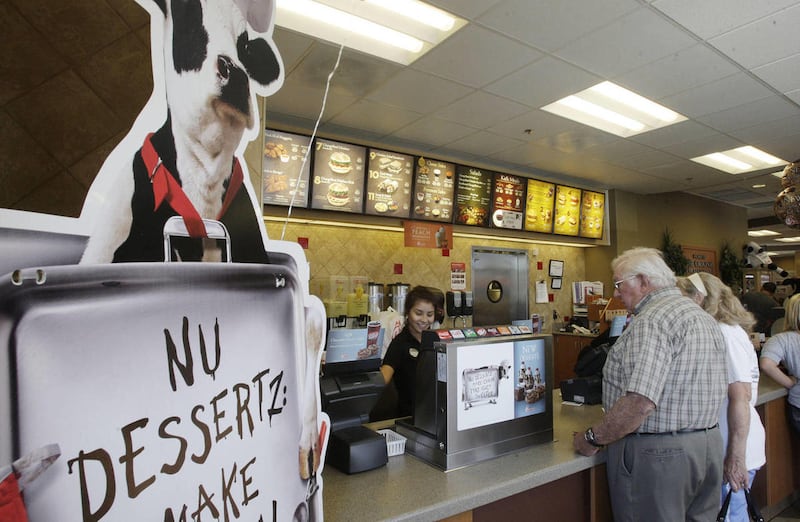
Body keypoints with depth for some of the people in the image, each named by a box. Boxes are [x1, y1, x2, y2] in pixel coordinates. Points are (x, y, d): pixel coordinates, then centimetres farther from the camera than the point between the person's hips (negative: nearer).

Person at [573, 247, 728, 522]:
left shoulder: (652, 320, -20)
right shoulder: (703, 316, 12)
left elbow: (640, 403, -28)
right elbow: (720, 388, 19)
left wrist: (593, 439, -17)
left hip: (660, 453, -10)